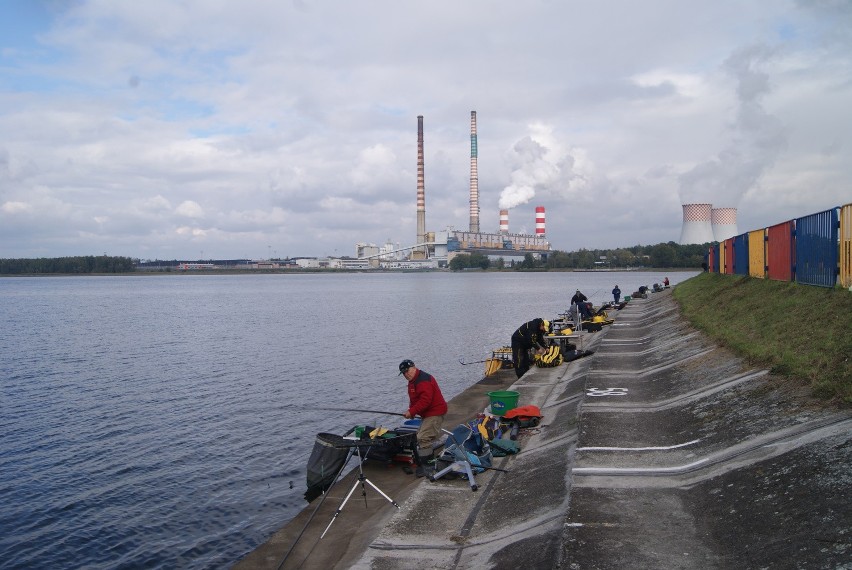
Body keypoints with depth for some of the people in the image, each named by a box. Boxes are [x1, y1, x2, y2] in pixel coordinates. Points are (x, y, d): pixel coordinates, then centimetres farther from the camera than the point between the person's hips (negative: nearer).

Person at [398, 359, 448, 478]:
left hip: (435, 413, -11)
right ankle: (431, 461, 38)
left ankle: (424, 466, -12)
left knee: (423, 439, -16)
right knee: (423, 437, 22)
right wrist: (411, 411, 3)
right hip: (428, 414, 11)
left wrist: (411, 411, -25)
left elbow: (425, 400, -30)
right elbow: (414, 399, 21)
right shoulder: (413, 381, 14)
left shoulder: (423, 381, -22)